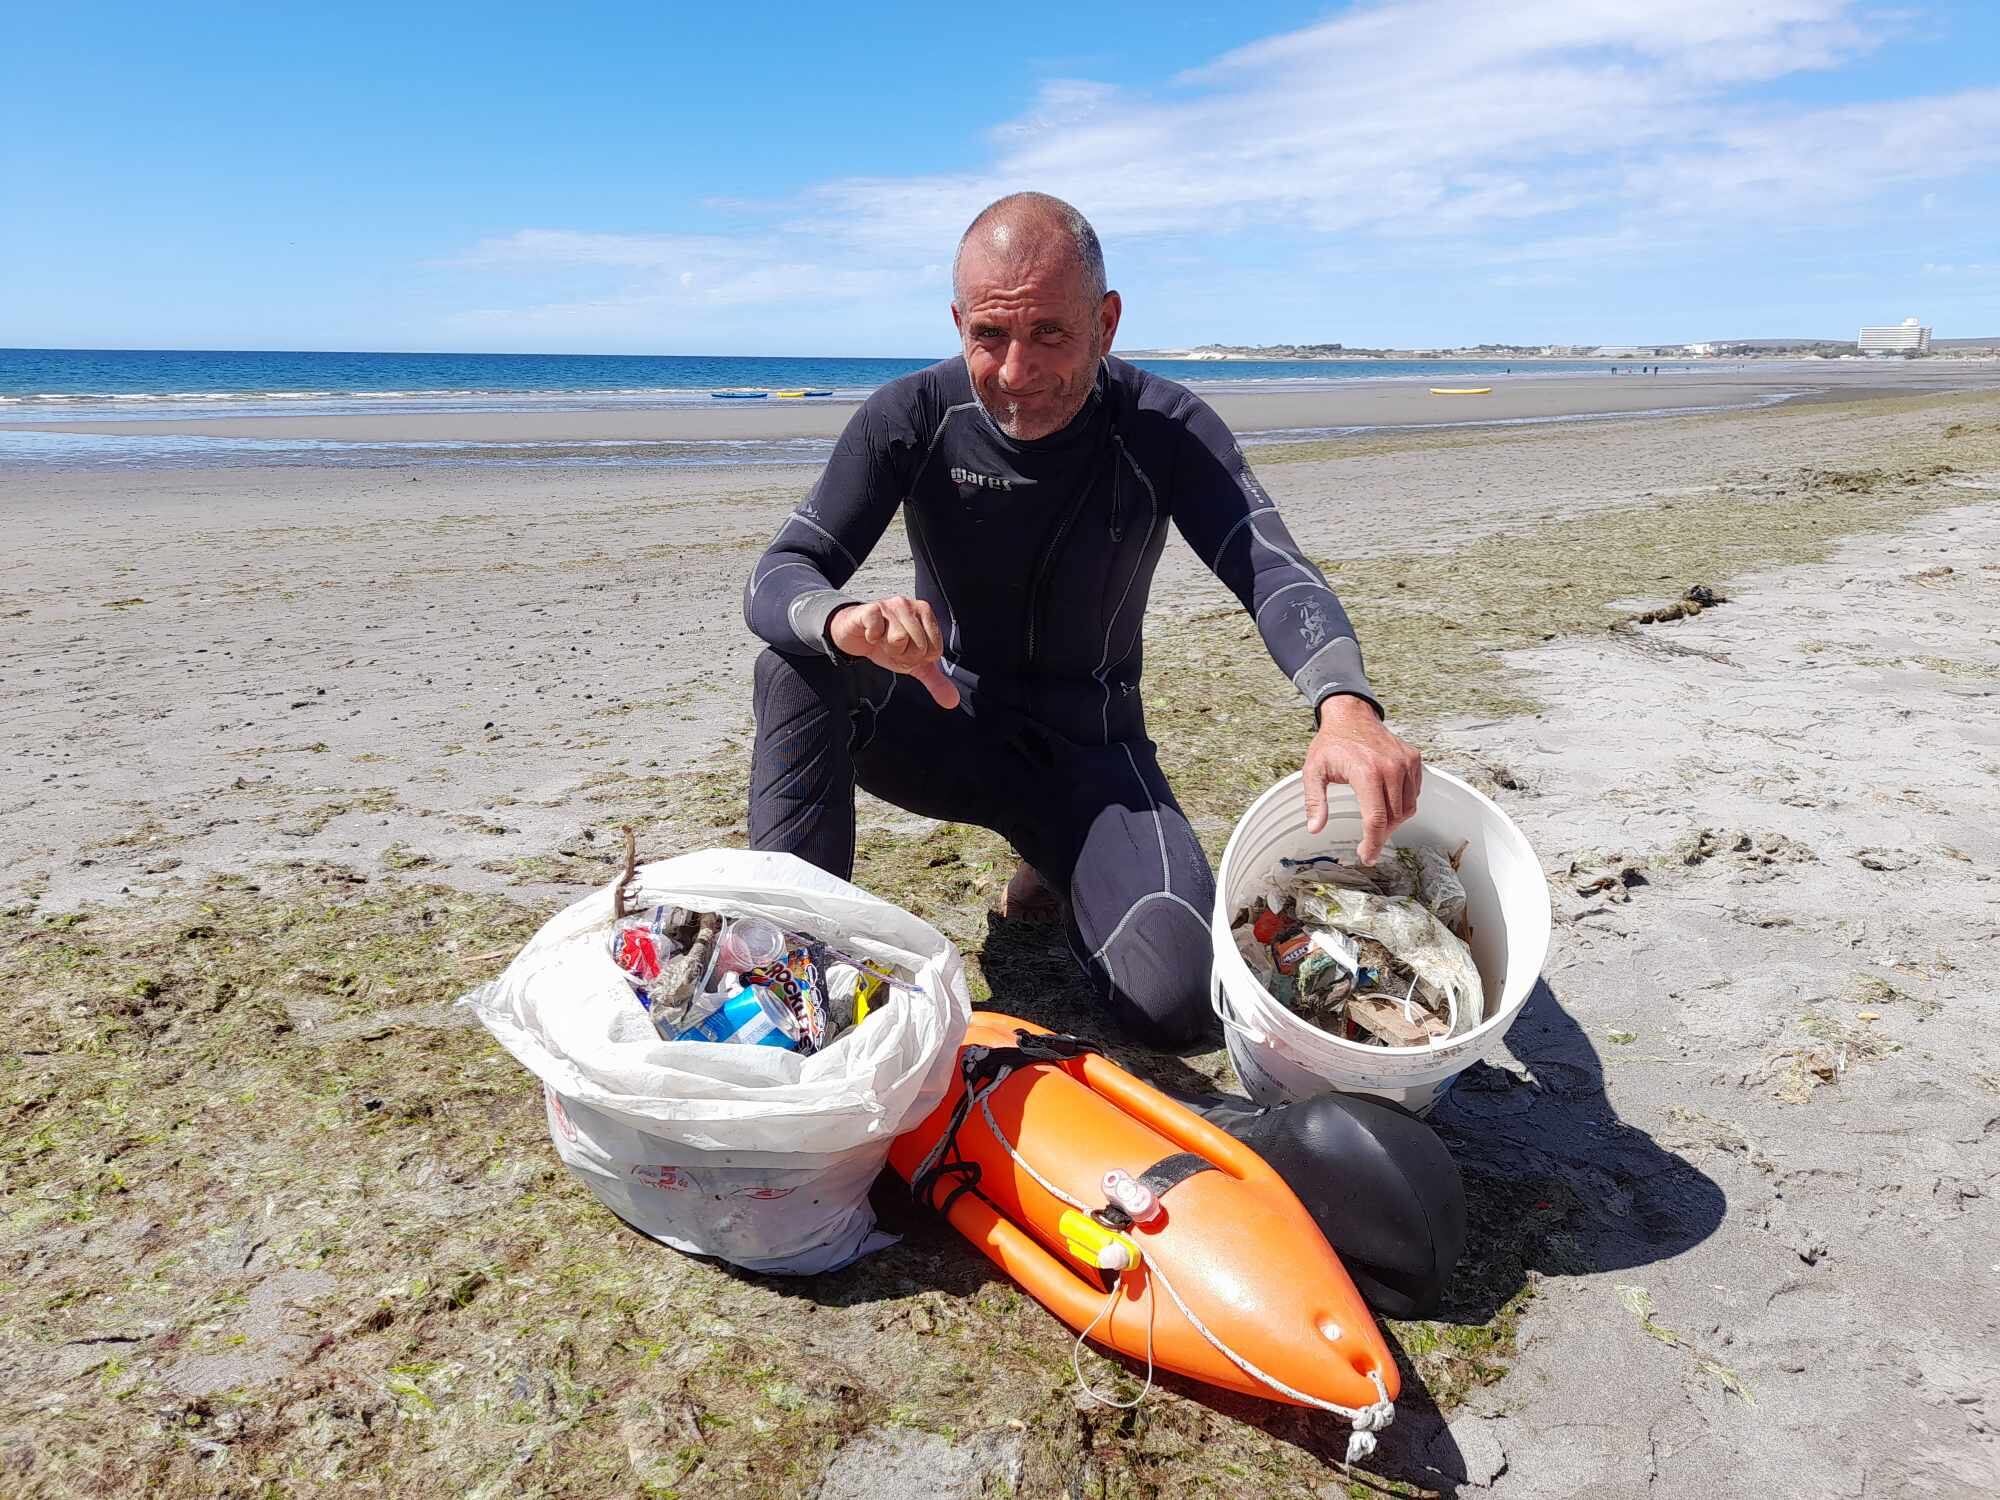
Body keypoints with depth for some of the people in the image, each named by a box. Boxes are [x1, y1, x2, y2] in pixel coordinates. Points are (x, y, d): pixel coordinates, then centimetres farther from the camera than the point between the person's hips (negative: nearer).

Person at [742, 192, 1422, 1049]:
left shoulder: (1166, 431, -13)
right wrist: (845, 620, -47)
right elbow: (775, 581, -20)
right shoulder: (911, 420, -13)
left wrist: (1345, 704, -51)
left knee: (1172, 1000, -21)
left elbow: (1273, 572, -28)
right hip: (949, 728, 1)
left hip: (1092, 752, 0)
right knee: (799, 661, -30)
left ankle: (1058, 869, 11)